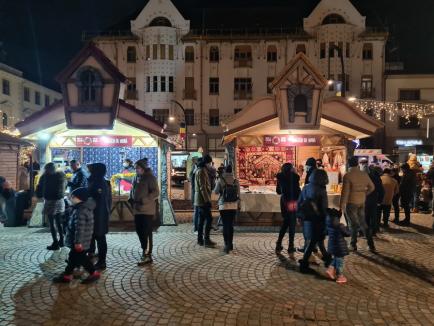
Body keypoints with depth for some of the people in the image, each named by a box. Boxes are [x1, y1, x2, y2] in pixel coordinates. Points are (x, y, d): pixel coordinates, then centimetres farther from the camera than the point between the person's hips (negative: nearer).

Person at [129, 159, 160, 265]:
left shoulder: (150, 178, -10)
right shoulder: (136, 178, 13)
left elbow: (156, 193, -16)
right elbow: (133, 190, 25)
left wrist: (143, 200, -22)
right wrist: (131, 198, 6)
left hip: (147, 210, -8)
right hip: (137, 210, 8)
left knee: (147, 233, -4)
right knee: (139, 232, 13)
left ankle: (147, 255, 3)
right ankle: (145, 251, 28)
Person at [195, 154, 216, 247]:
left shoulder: (200, 170, 17)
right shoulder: (202, 171, -15)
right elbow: (203, 187, -20)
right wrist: (207, 200, -20)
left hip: (200, 200, 10)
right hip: (203, 199, -10)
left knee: (201, 219, 11)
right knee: (209, 218, -8)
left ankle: (200, 239, 16)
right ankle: (206, 240, -6)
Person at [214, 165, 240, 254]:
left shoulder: (220, 180, -9)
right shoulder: (236, 181, -2)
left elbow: (216, 191, 1)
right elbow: (238, 194, 2)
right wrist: (238, 204, 15)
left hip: (223, 206, -3)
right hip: (233, 206, 3)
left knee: (225, 225, 2)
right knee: (231, 225, 14)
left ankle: (227, 245, -5)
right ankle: (230, 244, 23)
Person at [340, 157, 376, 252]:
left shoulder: (348, 175, -16)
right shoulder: (364, 174, 2)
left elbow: (345, 191, -17)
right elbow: (372, 187, 11)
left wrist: (342, 205, -11)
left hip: (351, 203, -5)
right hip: (362, 202, 5)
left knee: (353, 224, 7)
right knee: (363, 223, 16)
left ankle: (353, 245, 16)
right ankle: (371, 245, 17)